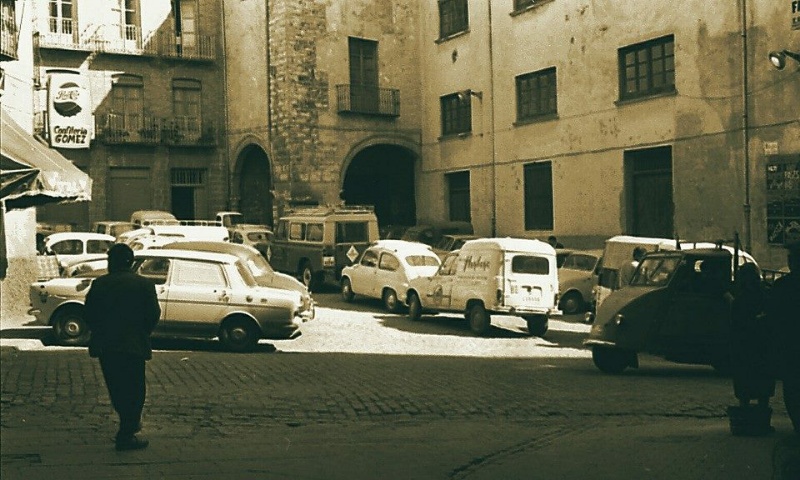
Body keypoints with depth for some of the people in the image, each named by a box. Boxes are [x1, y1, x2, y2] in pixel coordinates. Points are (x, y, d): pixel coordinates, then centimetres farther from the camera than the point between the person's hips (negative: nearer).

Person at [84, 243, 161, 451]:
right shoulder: (145, 285, -5)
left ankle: (130, 423, 33)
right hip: (134, 346, -3)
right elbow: (154, 314, -7)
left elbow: (89, 313, -1)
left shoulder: (99, 284, 0)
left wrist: (99, 333, 15)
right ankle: (126, 436, 2)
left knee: (116, 387, 20)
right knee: (134, 389, 5)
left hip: (105, 346, 3)